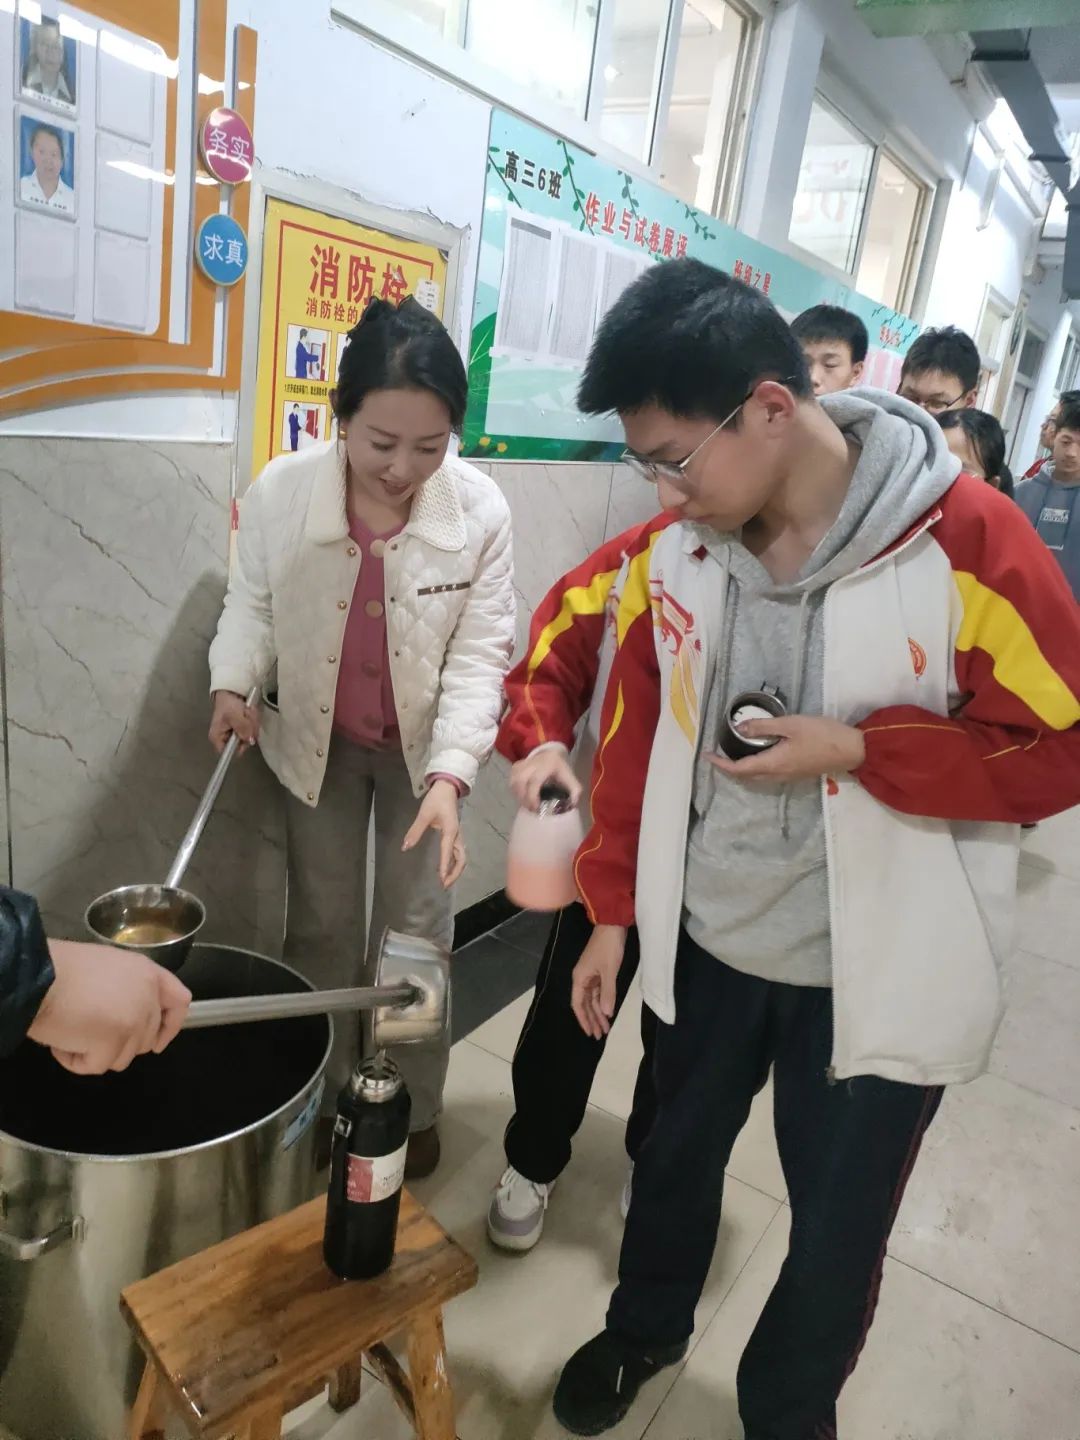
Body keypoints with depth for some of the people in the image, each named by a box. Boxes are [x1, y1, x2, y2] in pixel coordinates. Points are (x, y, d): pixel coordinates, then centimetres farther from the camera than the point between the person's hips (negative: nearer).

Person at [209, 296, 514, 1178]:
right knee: (322, 924, 14)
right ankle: (323, 1097, 38)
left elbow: (480, 655, -20)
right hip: (318, 740, 1)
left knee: (417, 928, 9)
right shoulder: (279, 492, -20)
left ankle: (413, 1109, 32)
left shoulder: (481, 510, -22)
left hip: (423, 744, -1)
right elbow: (252, 601, -2)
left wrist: (449, 776, -31)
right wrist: (233, 684, -19)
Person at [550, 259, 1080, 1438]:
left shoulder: (965, 539, -20)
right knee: (674, 1156, 26)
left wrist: (859, 749, -25)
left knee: (837, 1229, 17)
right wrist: (612, 911, 5)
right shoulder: (679, 549, -7)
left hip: (877, 976, -3)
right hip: (704, 941, 4)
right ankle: (644, 1328, 57)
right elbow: (635, 737, 2)